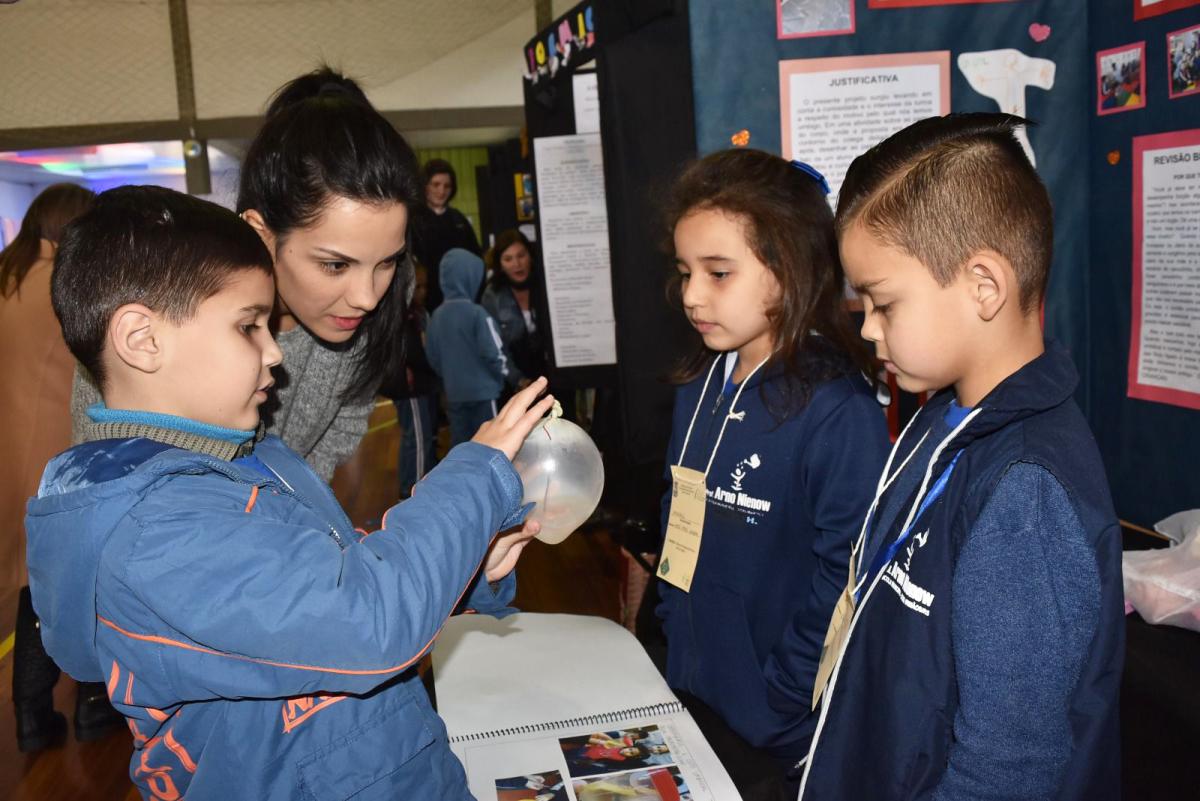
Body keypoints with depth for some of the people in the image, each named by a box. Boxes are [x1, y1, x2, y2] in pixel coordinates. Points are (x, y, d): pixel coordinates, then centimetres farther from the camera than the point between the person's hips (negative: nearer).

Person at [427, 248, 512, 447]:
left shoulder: (437, 316, 1)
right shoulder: (477, 313, -16)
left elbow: (433, 357, 8)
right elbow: (494, 353, -15)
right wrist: (504, 374, 5)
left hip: (454, 394, 5)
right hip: (483, 392, -5)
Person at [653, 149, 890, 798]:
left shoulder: (838, 413, -22)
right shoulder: (700, 386, 1)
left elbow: (844, 581, -21)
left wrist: (779, 711, -16)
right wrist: (675, 635, 7)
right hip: (694, 693, 7)